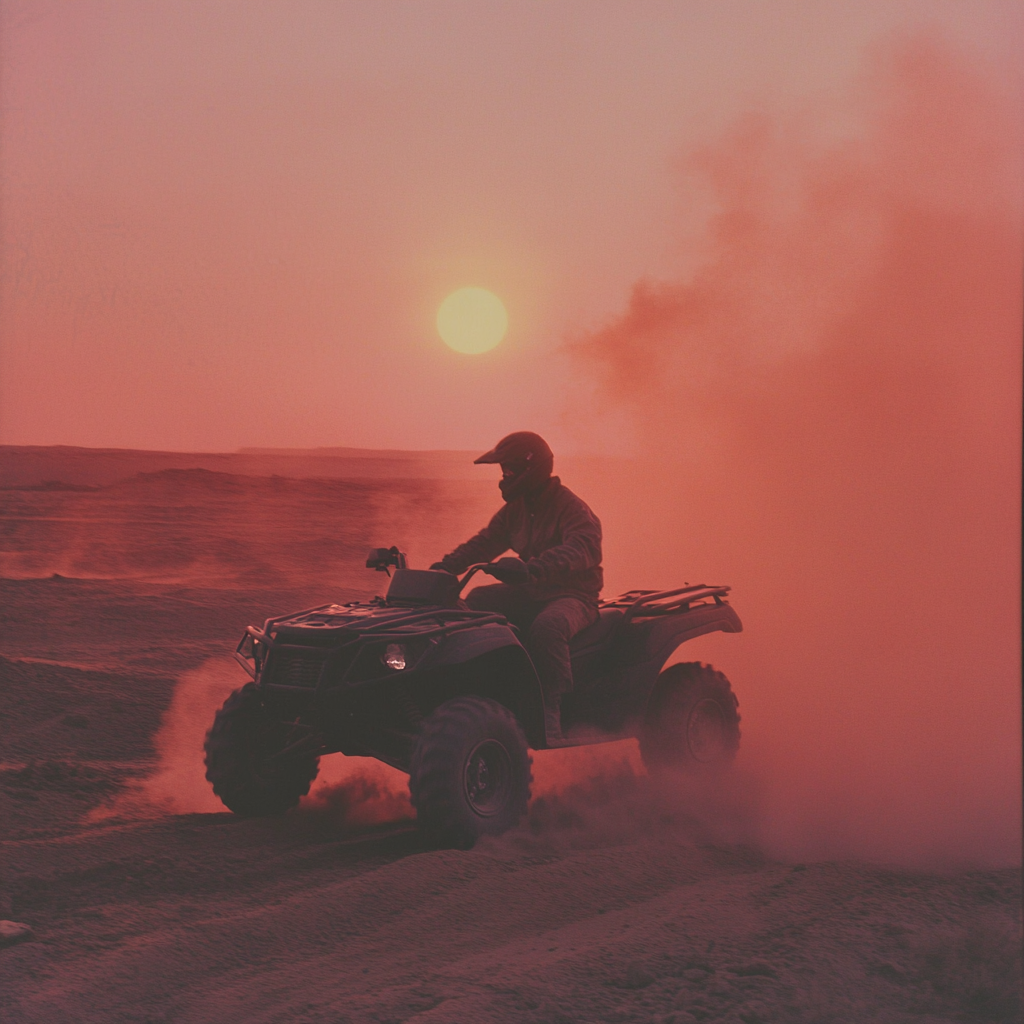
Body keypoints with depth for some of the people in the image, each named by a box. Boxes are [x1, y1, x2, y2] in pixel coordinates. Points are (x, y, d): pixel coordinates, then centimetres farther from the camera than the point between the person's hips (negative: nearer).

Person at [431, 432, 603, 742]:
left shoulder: (573, 510, -16)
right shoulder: (515, 508, 11)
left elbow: (581, 549, -35)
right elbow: (486, 541, 8)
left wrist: (532, 568, -52)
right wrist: (448, 564, -11)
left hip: (572, 595, -8)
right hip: (529, 594, 8)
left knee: (547, 626, -39)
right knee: (473, 603, -8)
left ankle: (550, 712, -32)